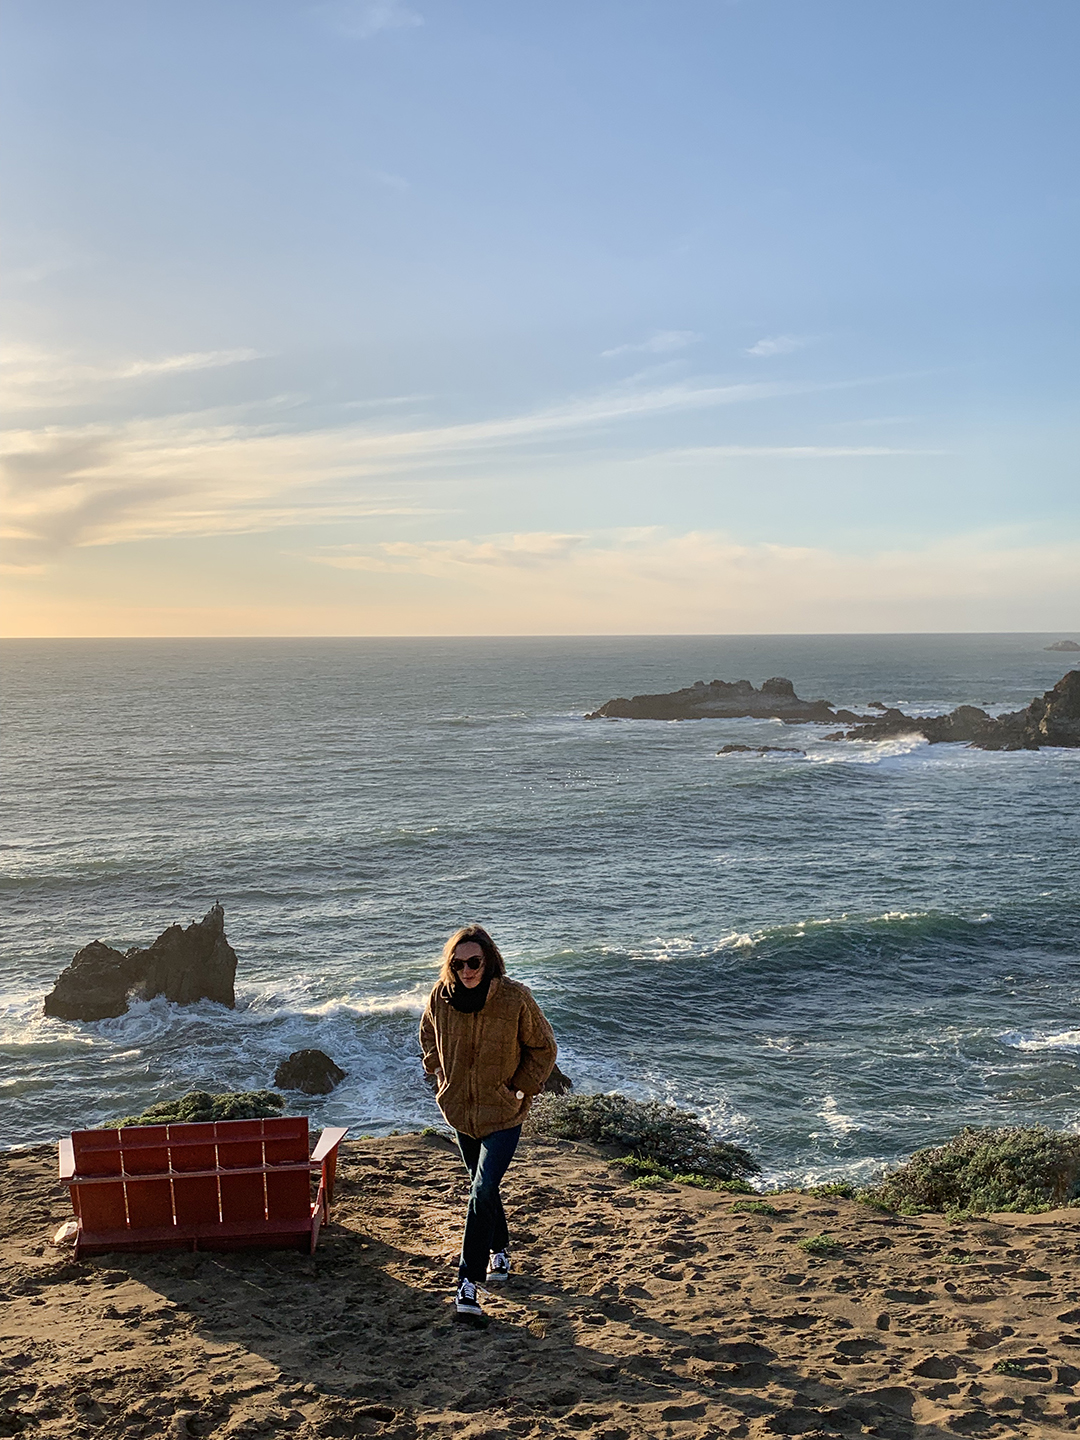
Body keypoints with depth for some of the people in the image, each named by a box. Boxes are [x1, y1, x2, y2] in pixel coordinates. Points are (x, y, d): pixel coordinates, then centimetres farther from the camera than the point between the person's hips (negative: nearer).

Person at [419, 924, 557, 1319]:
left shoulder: (515, 998, -20)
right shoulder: (440, 998, -11)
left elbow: (543, 1048, -5)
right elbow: (428, 1036, 14)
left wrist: (521, 1088, -9)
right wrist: (438, 1072, 5)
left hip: (504, 1112, -4)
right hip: (460, 1109, 4)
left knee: (484, 1191, -14)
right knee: (483, 1187, 19)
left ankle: (469, 1279, -6)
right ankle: (500, 1249, 42)